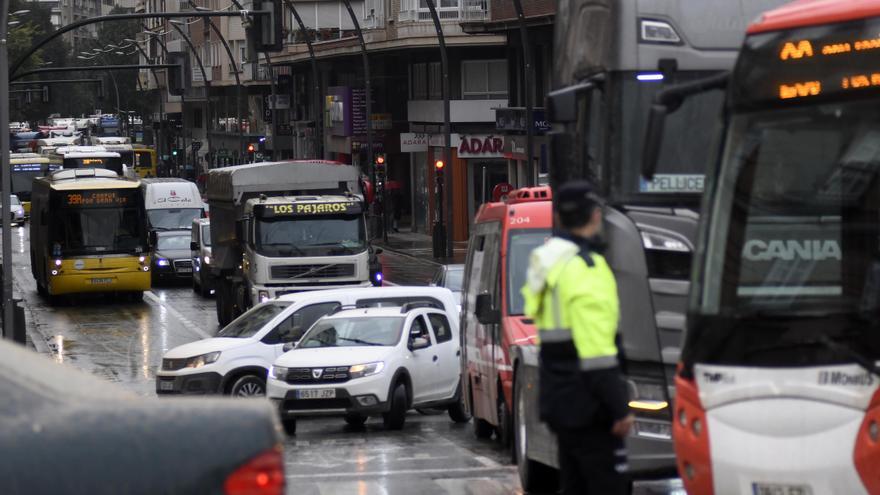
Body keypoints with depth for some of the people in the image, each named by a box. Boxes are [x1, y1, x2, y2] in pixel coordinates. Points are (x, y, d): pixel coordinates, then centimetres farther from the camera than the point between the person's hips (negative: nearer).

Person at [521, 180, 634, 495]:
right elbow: (597, 351, -22)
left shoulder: (544, 264, 14)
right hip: (589, 408, -9)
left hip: (558, 398, 9)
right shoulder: (587, 268, -17)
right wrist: (619, 409, -20)